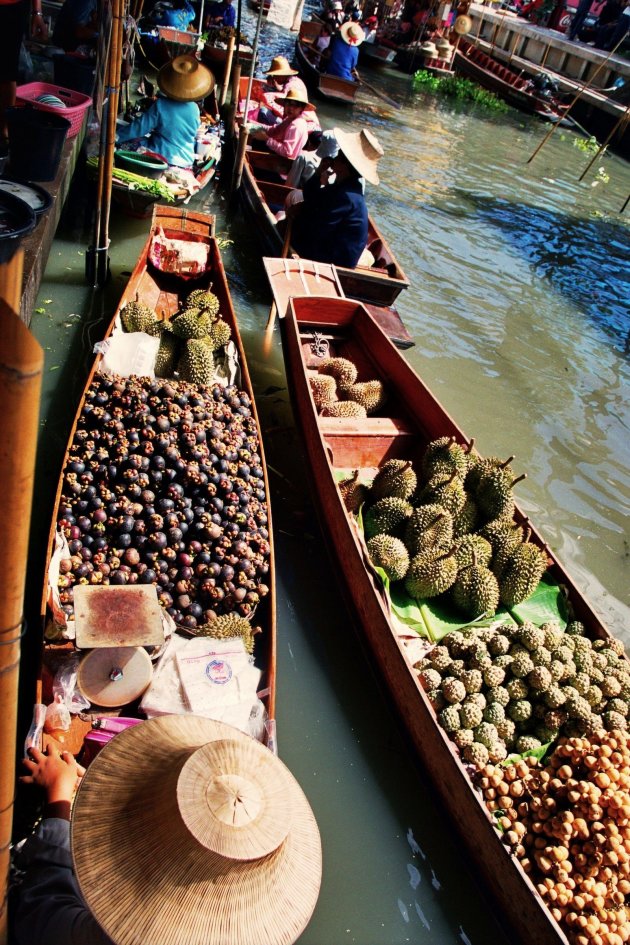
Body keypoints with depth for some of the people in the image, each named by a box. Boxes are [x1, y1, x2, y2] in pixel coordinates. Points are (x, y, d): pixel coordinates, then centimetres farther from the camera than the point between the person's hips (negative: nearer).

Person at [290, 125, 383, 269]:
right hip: (332, 247, 10)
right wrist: (319, 176, -8)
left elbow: (313, 229, -28)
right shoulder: (345, 186, 3)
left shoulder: (345, 196, -29)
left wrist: (299, 214, -7)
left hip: (333, 259, -10)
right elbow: (309, 196, 10)